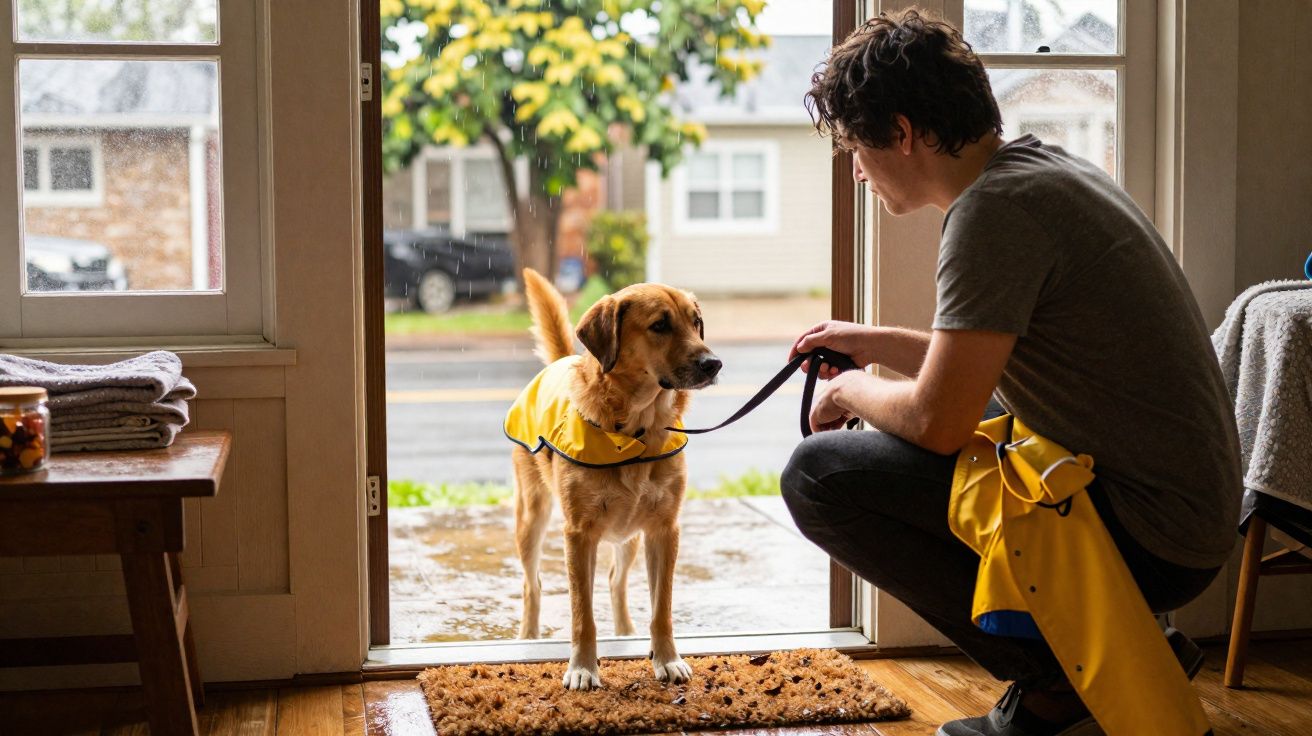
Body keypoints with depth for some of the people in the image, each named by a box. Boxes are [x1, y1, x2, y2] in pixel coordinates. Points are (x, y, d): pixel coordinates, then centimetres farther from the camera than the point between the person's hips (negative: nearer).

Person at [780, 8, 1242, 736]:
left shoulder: (994, 210, -19)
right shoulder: (1045, 165, 11)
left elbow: (939, 420, -20)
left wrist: (851, 390, 0)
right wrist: (876, 344, 26)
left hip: (1148, 538, -10)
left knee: (817, 475, -12)